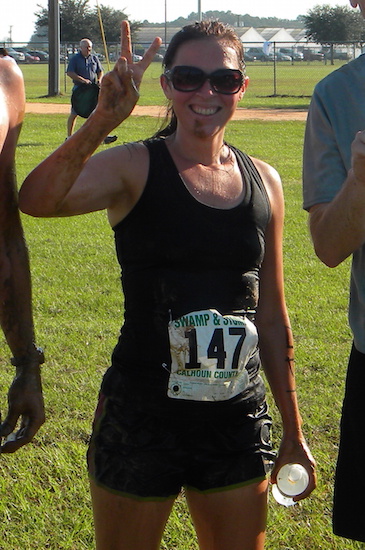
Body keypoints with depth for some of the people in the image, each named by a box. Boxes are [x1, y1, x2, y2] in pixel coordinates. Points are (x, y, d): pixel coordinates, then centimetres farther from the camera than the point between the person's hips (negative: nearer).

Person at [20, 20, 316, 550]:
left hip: (238, 425, 4)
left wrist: (294, 434, 15)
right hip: (142, 421, -4)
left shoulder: (263, 182, 5)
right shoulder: (135, 168, -7)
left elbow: (272, 315, 12)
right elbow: (36, 200, -28)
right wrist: (103, 119, -40)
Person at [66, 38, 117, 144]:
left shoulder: (94, 58, 12)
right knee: (74, 114, 0)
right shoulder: (75, 59, -2)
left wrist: (99, 79, -3)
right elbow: (69, 73, -10)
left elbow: (100, 71, 19)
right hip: (79, 89, -4)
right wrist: (82, 80, -20)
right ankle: (69, 137, 9)